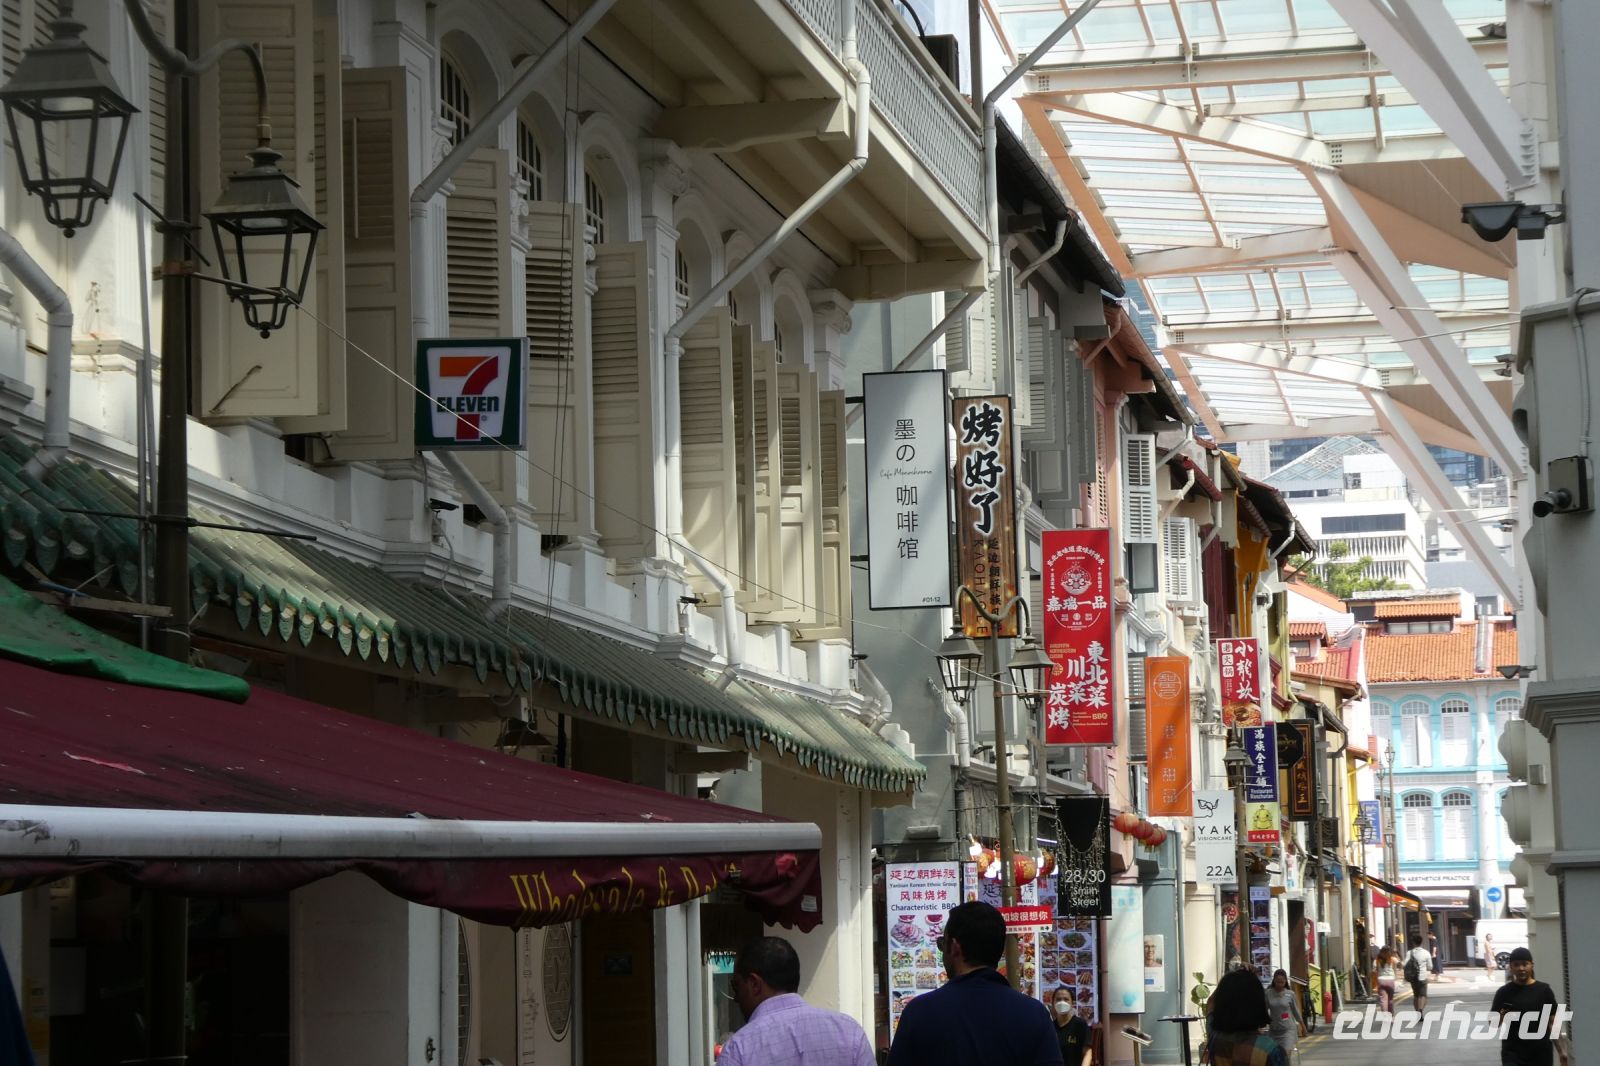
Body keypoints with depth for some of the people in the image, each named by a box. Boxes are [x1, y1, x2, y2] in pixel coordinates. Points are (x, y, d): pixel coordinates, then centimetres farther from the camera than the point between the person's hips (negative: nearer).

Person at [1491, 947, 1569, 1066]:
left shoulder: (1544, 991, 2)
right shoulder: (1504, 993, 1)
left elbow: (1553, 1023, 4)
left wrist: (1562, 1052, -2)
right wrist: (1501, 1018, -17)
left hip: (1541, 1054, 1)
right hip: (1513, 1054, -1)